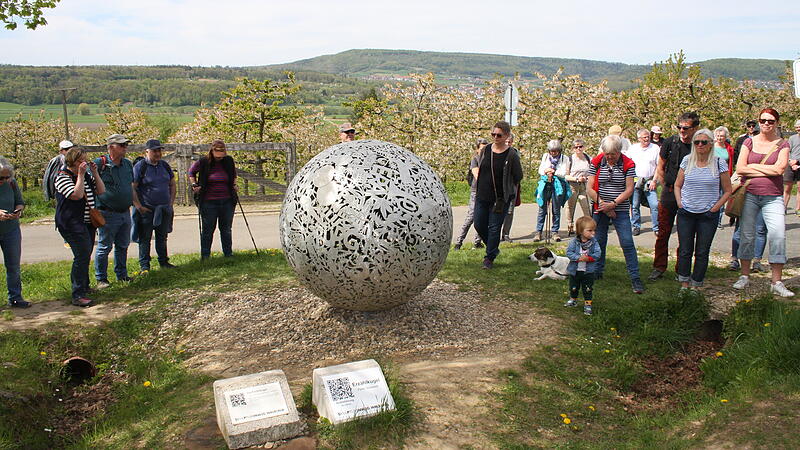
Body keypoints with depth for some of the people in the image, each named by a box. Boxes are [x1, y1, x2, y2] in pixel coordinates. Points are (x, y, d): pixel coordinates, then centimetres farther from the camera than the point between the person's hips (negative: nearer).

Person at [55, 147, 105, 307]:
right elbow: (76, 195, -23)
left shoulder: (87, 175, 13)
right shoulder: (63, 177, -10)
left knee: (85, 255, 19)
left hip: (88, 222, 9)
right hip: (72, 223, -9)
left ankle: (83, 287, 36)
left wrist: (95, 173, -2)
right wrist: (80, 175, -20)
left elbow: (101, 191, 6)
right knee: (83, 254, -18)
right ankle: (78, 295, -17)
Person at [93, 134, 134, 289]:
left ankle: (122, 275, 27)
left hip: (125, 213, 7)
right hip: (108, 214, -6)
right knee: (105, 247, 1)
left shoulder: (128, 164, 9)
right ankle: (101, 279, 11)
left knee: (123, 246, 15)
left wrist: (134, 203, 21)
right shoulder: (100, 163, -12)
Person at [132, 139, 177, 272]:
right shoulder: (140, 166, -7)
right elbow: (132, 188, -10)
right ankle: (144, 265, 9)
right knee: (145, 238, 2)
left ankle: (163, 261, 23)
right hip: (146, 210, -5)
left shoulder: (165, 165, 10)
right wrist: (139, 206, -14)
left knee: (162, 237, 13)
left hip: (164, 209, 5)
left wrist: (171, 203, 8)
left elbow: (172, 185, 18)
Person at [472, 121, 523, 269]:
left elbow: (518, 177, -1)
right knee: (479, 225, 9)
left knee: (494, 228, 1)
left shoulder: (512, 154, -9)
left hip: (500, 199, -5)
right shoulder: (485, 150, 3)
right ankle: (494, 248, 33)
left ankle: (490, 258, 15)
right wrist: (479, 188, 14)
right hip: (482, 196, 5)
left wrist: (507, 192, 6)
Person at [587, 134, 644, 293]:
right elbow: (590, 189, -3)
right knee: (599, 241, 10)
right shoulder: (596, 163, -2)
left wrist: (613, 204, -16)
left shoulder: (627, 164, -5)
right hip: (600, 209, 2)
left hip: (621, 210, -2)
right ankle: (597, 271, 28)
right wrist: (602, 203, -12)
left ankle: (635, 277, 0)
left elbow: (629, 189, -7)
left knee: (627, 243, -7)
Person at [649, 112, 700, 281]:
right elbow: (660, 168, 8)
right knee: (663, 233, 5)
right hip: (669, 193, 1)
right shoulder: (670, 142, -3)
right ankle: (659, 267, 15)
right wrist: (666, 188, 7)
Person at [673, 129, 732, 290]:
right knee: (685, 251, 6)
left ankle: (696, 286, 16)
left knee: (702, 252, 5)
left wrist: (714, 208, -6)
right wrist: (680, 204, 1)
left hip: (708, 216, -2)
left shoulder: (720, 163, -4)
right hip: (686, 214, 2)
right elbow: (677, 185, 12)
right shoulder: (687, 161, 3)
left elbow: (727, 191, 1)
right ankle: (684, 285, 17)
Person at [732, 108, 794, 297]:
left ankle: (777, 282, -1)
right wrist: (768, 170, -7)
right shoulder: (749, 142, 6)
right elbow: (740, 168, -4)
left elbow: (779, 169, -11)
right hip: (749, 194, 1)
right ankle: (744, 276, 17)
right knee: (747, 236, 5)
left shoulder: (782, 145, 4)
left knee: (778, 236, -9)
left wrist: (753, 165, -5)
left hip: (773, 196, -1)